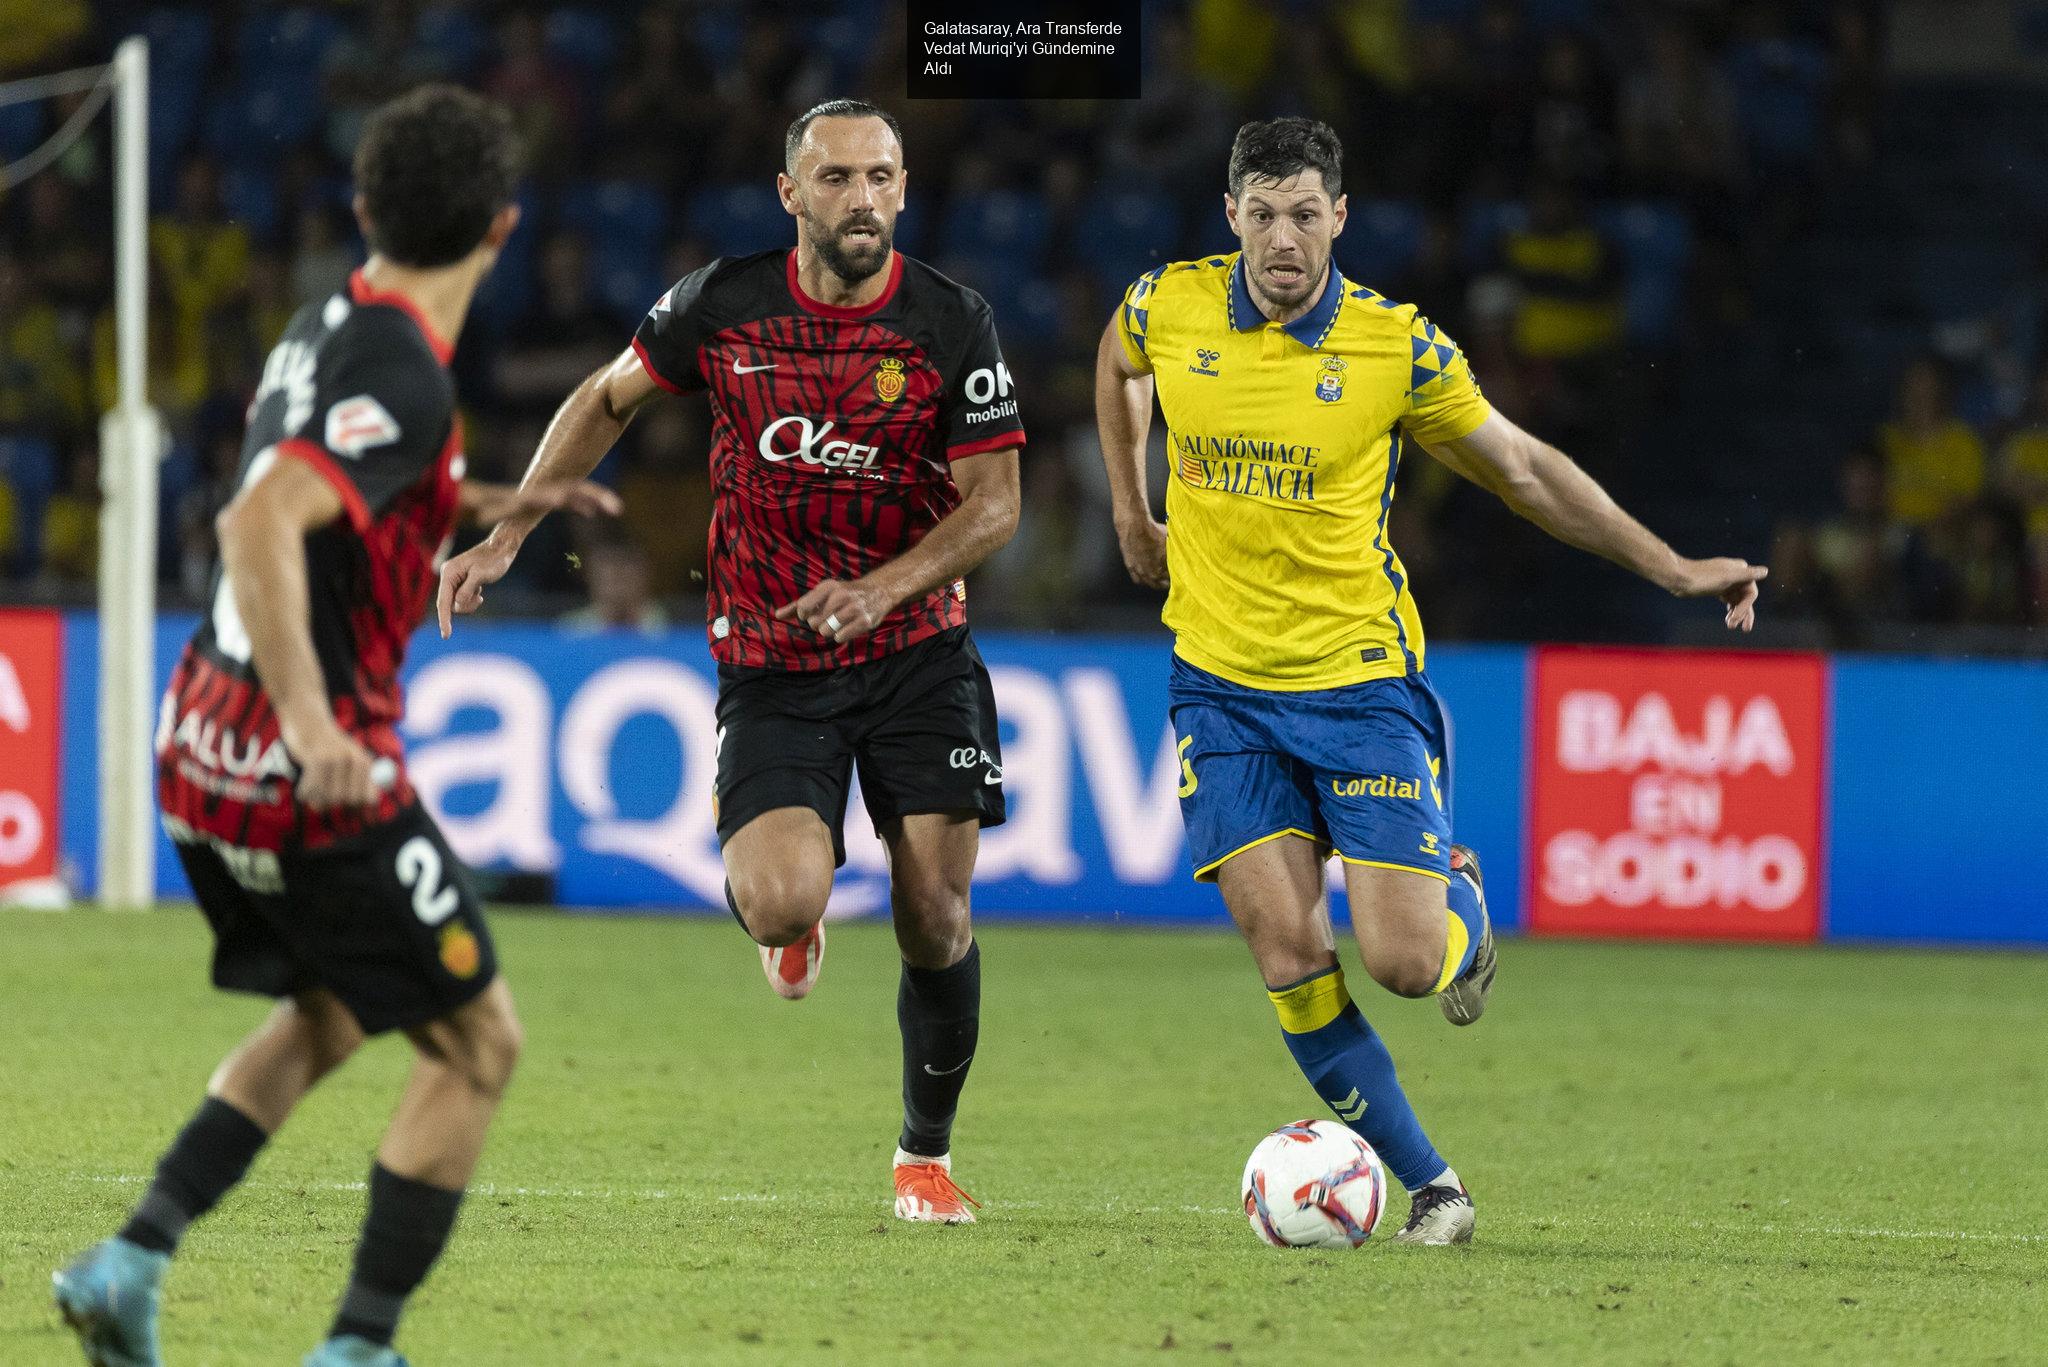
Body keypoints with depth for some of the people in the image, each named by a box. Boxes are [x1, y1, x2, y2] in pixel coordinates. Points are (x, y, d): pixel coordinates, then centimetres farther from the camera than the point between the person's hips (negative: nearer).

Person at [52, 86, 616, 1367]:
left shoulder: (330, 330, 8)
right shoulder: (401, 382, -20)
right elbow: (260, 527, -34)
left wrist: (490, 502, 29)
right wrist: (313, 725, -39)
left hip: (207, 745, 9)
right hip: (314, 779, -9)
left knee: (329, 1017, 26)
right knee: (478, 1042, 5)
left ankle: (133, 1259, 13)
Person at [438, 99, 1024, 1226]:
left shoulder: (951, 326, -8)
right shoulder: (723, 306, -6)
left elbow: (994, 502, -5)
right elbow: (609, 399, 11)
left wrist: (885, 585, -22)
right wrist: (507, 534, 6)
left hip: (915, 653, 0)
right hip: (768, 667, 0)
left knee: (934, 920, -6)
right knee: (778, 907, -22)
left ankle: (926, 1154, 18)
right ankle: (797, 918, 18)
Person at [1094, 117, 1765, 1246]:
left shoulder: (1396, 346, -11)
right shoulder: (1168, 307, -5)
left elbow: (1522, 468, 2)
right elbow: (1118, 363, 22)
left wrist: (1674, 570, 0)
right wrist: (1129, 508, 18)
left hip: (1360, 677, -2)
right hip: (1222, 684, 2)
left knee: (1405, 964, -9)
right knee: (1290, 959, -10)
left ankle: (1463, 904, 28)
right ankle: (1425, 1182, 5)